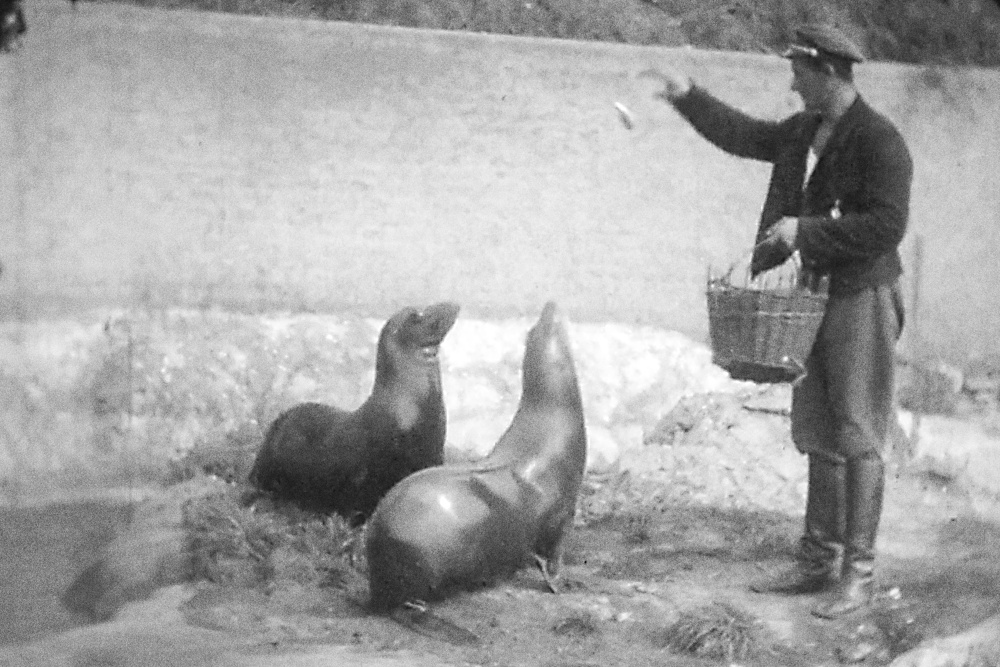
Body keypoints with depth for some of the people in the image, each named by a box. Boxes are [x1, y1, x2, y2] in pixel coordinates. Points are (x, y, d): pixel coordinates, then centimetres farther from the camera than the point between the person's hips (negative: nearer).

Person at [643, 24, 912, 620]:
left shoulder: (880, 141, -16)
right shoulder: (804, 131, 10)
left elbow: (887, 226, -23)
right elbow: (744, 135, 26)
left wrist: (804, 231, -20)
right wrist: (688, 96, 23)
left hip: (865, 298, -9)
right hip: (818, 296, 9)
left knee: (857, 439, -6)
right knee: (820, 438, 12)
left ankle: (859, 574, 0)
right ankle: (819, 562, 20)